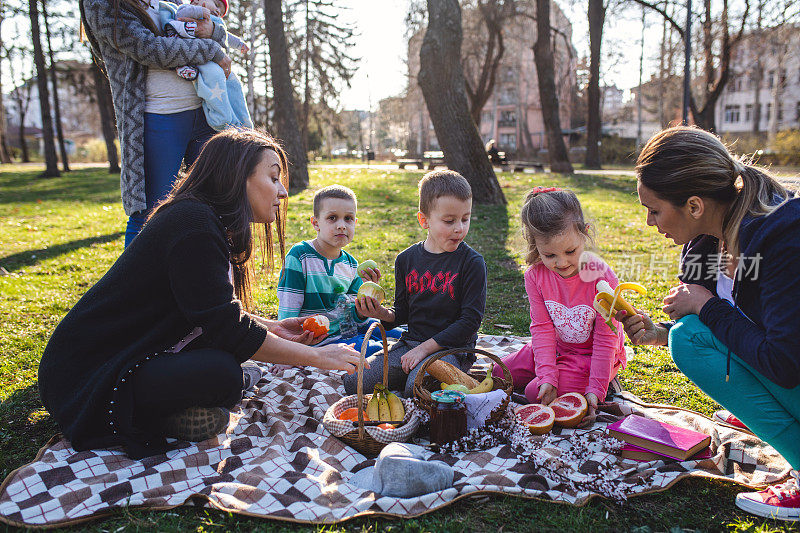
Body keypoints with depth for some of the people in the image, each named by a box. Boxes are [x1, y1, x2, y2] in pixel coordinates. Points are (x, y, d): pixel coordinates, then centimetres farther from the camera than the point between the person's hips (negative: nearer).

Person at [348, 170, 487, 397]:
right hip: (410, 342, 5)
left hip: (452, 348, -4)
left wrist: (425, 347, -15)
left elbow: (470, 319, -11)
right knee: (354, 382, -10)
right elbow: (403, 312, 13)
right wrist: (384, 314, -11)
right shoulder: (406, 259, 6)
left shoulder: (472, 263, -8)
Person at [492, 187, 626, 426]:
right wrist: (547, 376, -25)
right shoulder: (535, 275, -14)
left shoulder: (602, 277, -26)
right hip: (557, 348, 5)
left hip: (592, 355, -5)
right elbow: (542, 329, -13)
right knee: (500, 374, 1)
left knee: (535, 393, -20)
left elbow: (606, 338, -19)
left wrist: (595, 390, -24)